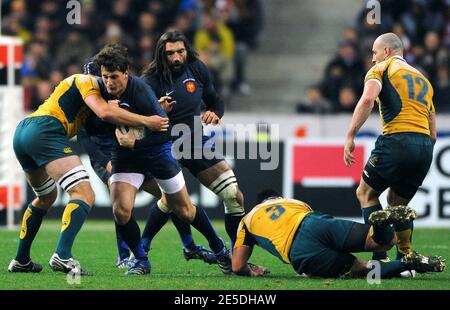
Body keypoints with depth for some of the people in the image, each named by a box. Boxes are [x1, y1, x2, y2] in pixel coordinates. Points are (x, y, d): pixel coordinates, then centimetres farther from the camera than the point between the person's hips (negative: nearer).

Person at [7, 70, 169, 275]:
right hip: (45, 131, -10)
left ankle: (20, 261, 30)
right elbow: (105, 112, -14)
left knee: (46, 197, 31)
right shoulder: (86, 81, 4)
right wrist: (146, 121, -8)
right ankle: (62, 256, -32)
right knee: (85, 195, -16)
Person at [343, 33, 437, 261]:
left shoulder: (381, 69, 7)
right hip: (425, 146, 6)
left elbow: (367, 99, -14)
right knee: (397, 204, 22)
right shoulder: (423, 79, 27)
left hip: (397, 140, -6)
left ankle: (381, 258, -1)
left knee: (366, 193, 10)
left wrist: (350, 137, -15)